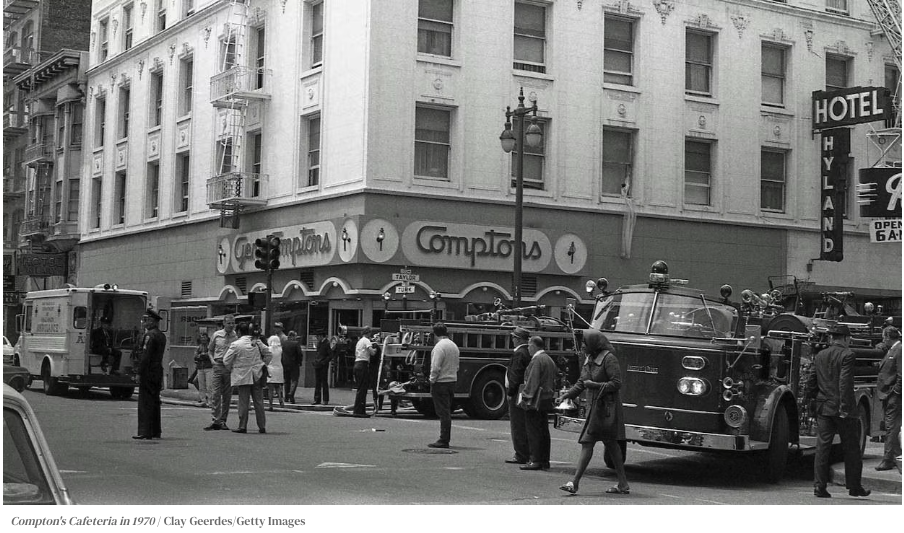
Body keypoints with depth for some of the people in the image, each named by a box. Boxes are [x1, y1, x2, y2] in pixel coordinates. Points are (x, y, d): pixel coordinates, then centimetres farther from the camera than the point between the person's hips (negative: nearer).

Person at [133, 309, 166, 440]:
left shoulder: (149, 335, -14)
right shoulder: (161, 336, 14)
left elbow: (145, 355, -18)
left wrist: (139, 373, -17)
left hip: (148, 371, -9)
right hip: (158, 372, 9)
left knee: (145, 401, -7)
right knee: (154, 402, 13)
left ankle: (145, 432, -8)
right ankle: (155, 431, 16)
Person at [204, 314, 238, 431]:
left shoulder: (237, 336, 1)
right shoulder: (216, 335, 5)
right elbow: (210, 350, 17)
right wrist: (212, 359, 0)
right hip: (218, 365, 0)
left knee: (227, 395, 5)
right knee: (215, 394, -7)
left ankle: (223, 421, 13)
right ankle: (215, 420, -8)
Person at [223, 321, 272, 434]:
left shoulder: (236, 345, -9)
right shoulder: (257, 342, 4)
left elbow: (226, 361, -4)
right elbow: (269, 354, 10)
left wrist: (230, 370, 14)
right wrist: (262, 365, 17)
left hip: (243, 377, -4)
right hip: (257, 376, 4)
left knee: (244, 402, 2)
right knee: (259, 401, 7)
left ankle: (242, 426, 3)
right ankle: (262, 426, 9)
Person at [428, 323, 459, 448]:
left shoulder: (439, 346, -16)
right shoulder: (454, 346, 11)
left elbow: (436, 367, -20)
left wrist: (432, 380, -9)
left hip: (441, 382, -8)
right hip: (452, 381, 8)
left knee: (443, 412, -6)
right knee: (447, 412, 14)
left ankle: (444, 440, -5)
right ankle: (446, 439, 18)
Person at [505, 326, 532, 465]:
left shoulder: (519, 354, -15)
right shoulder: (529, 353, 12)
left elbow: (516, 376, -19)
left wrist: (510, 392, -13)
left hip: (518, 394, -9)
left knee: (517, 426, -5)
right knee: (525, 426, 14)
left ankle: (520, 456, -4)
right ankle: (527, 453, 18)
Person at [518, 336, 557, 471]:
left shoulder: (537, 360, -14)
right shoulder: (549, 360, 16)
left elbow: (532, 381, -18)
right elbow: (553, 381, 18)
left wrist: (526, 396, -16)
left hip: (535, 400, -9)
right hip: (547, 401, 9)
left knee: (533, 431, -6)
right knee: (543, 431, 11)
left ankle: (535, 461, -6)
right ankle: (545, 461, 14)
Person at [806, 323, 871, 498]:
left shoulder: (819, 356, 8)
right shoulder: (847, 355, -9)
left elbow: (811, 382, 10)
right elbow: (845, 383, -17)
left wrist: (813, 402, 19)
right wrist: (845, 408, -16)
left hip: (823, 407, 5)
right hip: (842, 409, -5)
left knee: (822, 447, 4)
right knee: (851, 448, 8)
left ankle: (819, 486, 0)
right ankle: (854, 486, 15)